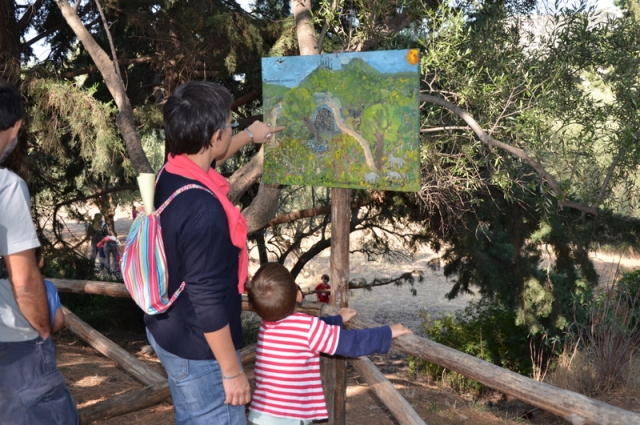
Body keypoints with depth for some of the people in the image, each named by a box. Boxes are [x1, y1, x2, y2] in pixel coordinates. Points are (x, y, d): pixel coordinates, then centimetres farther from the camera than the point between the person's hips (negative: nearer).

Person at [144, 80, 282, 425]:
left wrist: (250, 136, 36)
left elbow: (204, 158, 22)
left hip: (167, 330, 9)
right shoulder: (202, 210, -33)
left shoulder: (171, 174, -4)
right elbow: (208, 302, -28)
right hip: (197, 348, -9)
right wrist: (231, 371, -17)